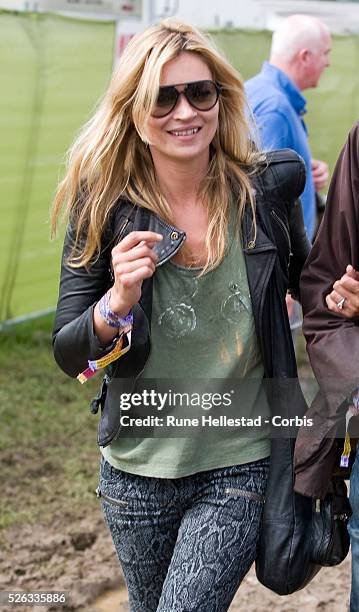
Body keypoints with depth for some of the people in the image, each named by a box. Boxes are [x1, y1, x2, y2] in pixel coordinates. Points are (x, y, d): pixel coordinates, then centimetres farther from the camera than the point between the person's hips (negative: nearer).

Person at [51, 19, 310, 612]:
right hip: (138, 469, 2)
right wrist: (117, 302, -26)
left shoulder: (267, 188, -7)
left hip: (241, 467, -1)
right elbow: (69, 354, -9)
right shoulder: (105, 207, -9)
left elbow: (306, 285, 14)